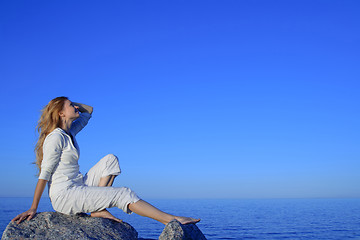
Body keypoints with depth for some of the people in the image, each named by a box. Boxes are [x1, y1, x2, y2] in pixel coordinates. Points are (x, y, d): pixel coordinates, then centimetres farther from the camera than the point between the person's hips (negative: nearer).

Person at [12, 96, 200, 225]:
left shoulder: (69, 132, 12)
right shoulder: (55, 138, -14)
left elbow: (88, 111, 26)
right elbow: (44, 174, -17)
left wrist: (67, 102, 10)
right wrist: (33, 208, -17)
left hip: (77, 187, 10)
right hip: (64, 195, -10)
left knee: (110, 160, 1)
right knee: (122, 194, -16)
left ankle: (98, 209, -8)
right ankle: (171, 221, -13)